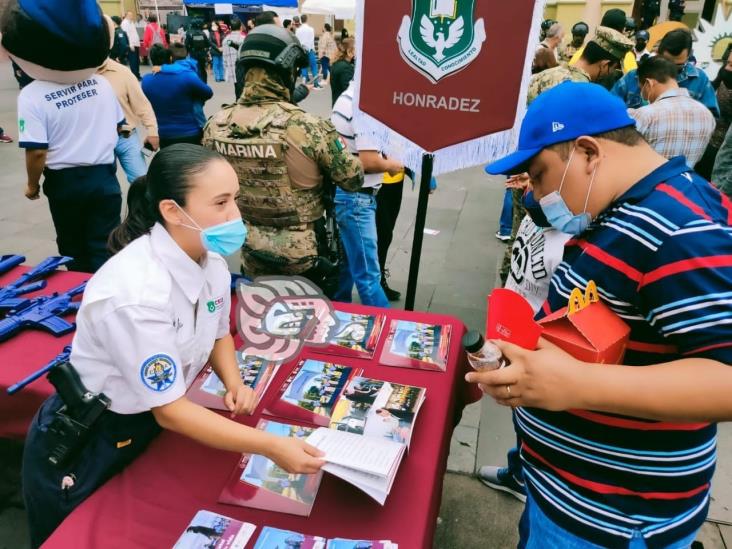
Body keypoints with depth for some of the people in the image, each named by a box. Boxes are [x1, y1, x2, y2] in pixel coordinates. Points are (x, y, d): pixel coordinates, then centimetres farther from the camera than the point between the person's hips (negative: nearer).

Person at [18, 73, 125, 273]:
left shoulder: (31, 94, -15)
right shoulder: (100, 81, -5)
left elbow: (37, 151, -18)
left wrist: (32, 185, -1)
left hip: (65, 181, -2)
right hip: (104, 176, 2)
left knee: (74, 247, 18)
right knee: (105, 246, 7)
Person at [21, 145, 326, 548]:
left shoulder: (210, 260, -11)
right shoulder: (136, 290, -34)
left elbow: (217, 333, 8)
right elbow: (169, 409, -29)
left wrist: (233, 383, -11)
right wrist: (272, 447, -31)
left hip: (145, 427, 6)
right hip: (79, 448, -6)